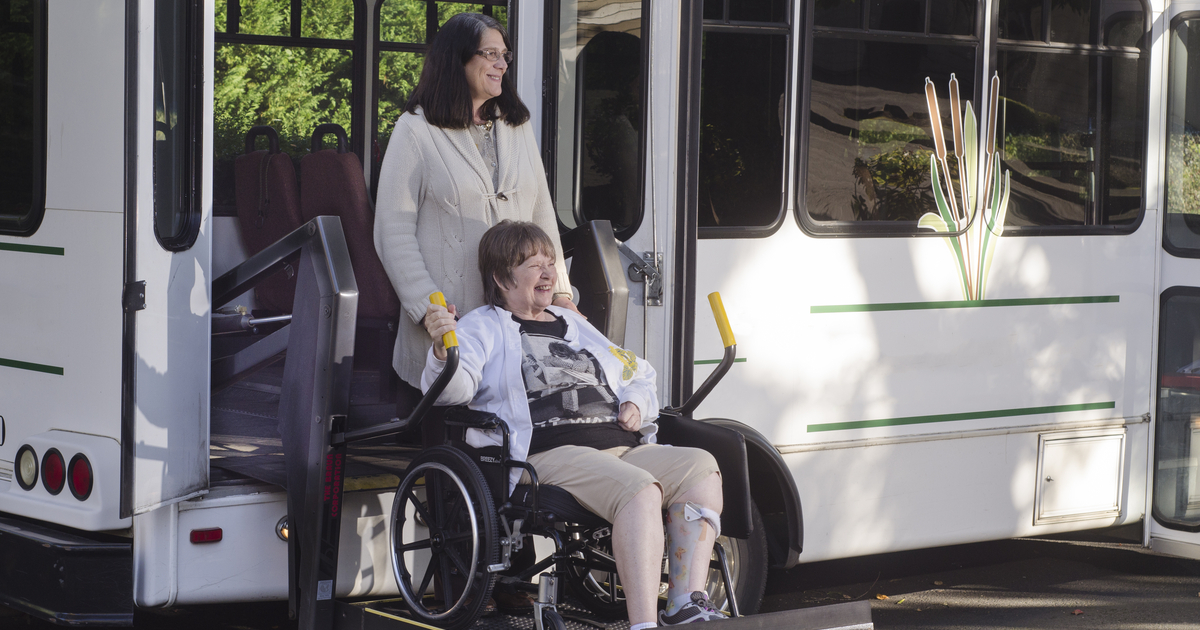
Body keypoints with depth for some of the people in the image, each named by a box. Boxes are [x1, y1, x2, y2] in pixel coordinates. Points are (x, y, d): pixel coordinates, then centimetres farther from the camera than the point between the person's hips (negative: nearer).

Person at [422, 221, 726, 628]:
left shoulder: (574, 326, 32)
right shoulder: (482, 327, 12)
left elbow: (638, 376, 39)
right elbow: (454, 389, -6)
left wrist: (636, 404, 16)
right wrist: (442, 350, -28)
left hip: (621, 447, 7)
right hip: (549, 454, -7)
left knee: (701, 467, -20)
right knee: (640, 490, -34)